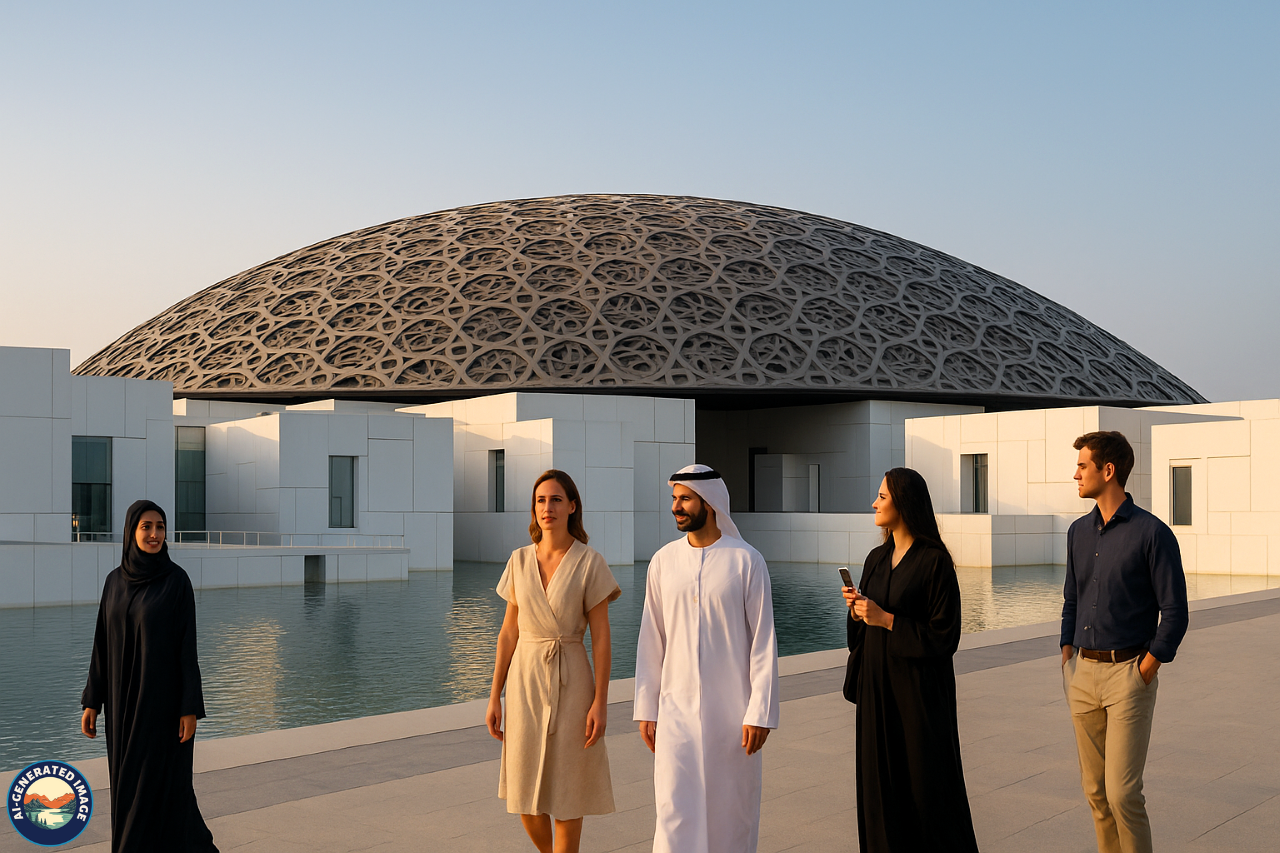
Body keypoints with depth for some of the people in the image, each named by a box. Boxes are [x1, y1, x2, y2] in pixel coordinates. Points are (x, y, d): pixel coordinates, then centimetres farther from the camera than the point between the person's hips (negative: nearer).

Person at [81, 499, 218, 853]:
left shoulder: (177, 580, -9)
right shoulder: (116, 581, 6)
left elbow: (187, 643, -11)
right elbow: (104, 643, 9)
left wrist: (191, 708, -13)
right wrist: (92, 701, 7)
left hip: (163, 694, -6)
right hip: (125, 695, 6)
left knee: (159, 782, -4)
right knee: (129, 783, 11)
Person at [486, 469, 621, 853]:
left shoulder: (590, 564, -8)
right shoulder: (519, 561, 3)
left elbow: (601, 637, -7)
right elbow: (509, 632, 6)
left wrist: (600, 703, -12)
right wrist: (494, 697, 4)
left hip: (570, 683, -3)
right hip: (525, 680, 3)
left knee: (565, 790, 3)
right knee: (524, 794, 7)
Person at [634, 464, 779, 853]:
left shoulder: (746, 561, -5)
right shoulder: (663, 561, 4)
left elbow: (764, 641, -5)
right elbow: (651, 641, 8)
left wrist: (760, 712, -10)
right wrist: (646, 709, 6)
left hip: (732, 713, -2)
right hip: (676, 709, 2)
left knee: (733, 812, 6)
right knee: (675, 813, -2)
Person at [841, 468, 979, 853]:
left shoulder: (934, 561, -12)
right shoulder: (876, 559, 9)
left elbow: (944, 637, -14)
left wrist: (886, 619, -18)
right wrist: (856, 610, -5)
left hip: (919, 689, -6)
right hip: (877, 689, 7)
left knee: (925, 783, 1)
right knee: (882, 782, 9)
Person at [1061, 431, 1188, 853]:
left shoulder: (1151, 533, -9)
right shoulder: (1079, 531, 11)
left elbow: (1175, 613, -9)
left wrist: (1143, 674, -11)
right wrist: (1067, 661, 10)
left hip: (1128, 673, -6)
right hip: (1083, 673, 6)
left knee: (1122, 793, -8)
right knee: (1094, 790, 10)